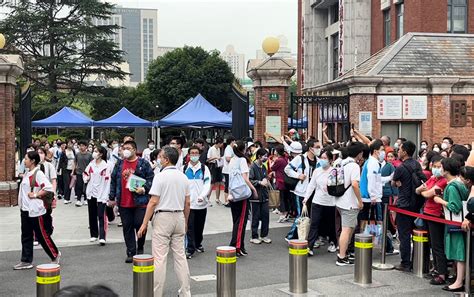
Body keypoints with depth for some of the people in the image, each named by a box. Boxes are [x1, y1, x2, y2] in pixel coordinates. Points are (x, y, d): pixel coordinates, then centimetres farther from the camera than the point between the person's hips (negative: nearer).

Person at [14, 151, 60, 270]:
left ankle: (55, 255, 17)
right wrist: (21, 204, 13)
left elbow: (49, 188, -24)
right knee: (26, 237, 10)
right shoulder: (27, 174, 11)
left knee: (42, 235, 1)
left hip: (35, 211, -9)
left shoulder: (38, 174, -15)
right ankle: (26, 261, 16)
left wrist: (35, 195, -19)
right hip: (25, 210, 9)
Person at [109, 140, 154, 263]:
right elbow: (113, 181, 16)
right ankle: (131, 253, 15)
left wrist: (144, 189, -17)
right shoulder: (119, 164, 12)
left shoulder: (144, 164, 0)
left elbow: (151, 179, -2)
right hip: (123, 203, 4)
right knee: (127, 227, 6)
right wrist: (112, 197, 13)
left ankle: (140, 248, 23)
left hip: (140, 202, -3)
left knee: (140, 225, -1)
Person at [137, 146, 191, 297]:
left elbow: (153, 202, -14)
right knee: (180, 256, 11)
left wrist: (144, 224, -9)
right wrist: (185, 221, 22)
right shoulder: (183, 177, 7)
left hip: (163, 217, -6)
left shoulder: (160, 176, -11)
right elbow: (188, 202, 11)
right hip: (179, 217, 6)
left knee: (160, 258, -2)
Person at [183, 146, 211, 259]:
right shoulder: (184, 169, 5)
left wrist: (202, 196, -20)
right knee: (190, 227, -7)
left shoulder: (204, 168, 3)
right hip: (188, 203, -1)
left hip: (202, 203, 1)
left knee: (199, 226, 13)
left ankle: (198, 244, 32)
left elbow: (207, 184, -4)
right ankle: (190, 249, -3)